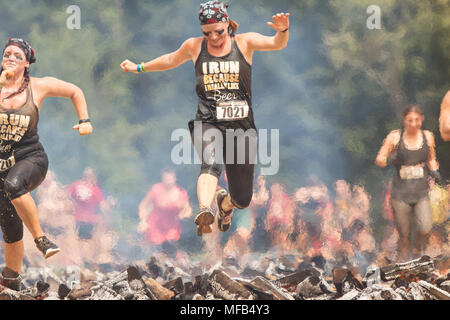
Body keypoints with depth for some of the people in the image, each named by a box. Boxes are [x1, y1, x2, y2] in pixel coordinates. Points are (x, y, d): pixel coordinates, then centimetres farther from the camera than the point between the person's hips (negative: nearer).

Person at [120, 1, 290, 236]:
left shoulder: (245, 42, 3)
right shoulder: (194, 47, 8)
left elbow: (277, 44, -11)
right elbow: (171, 60, 27)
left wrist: (282, 30, -34)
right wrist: (139, 68, 35)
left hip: (241, 125, 1)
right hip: (207, 122, -1)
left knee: (242, 199, 5)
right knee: (211, 163, -36)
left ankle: (225, 203, 42)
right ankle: (204, 212, -57)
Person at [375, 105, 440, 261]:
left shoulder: (428, 136, 4)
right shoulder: (395, 137, -5)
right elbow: (378, 160, -1)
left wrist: (434, 171, 1)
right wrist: (388, 160, -22)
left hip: (421, 193, 1)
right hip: (401, 193, -1)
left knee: (425, 229, -14)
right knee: (404, 234, 3)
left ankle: (418, 248, 17)